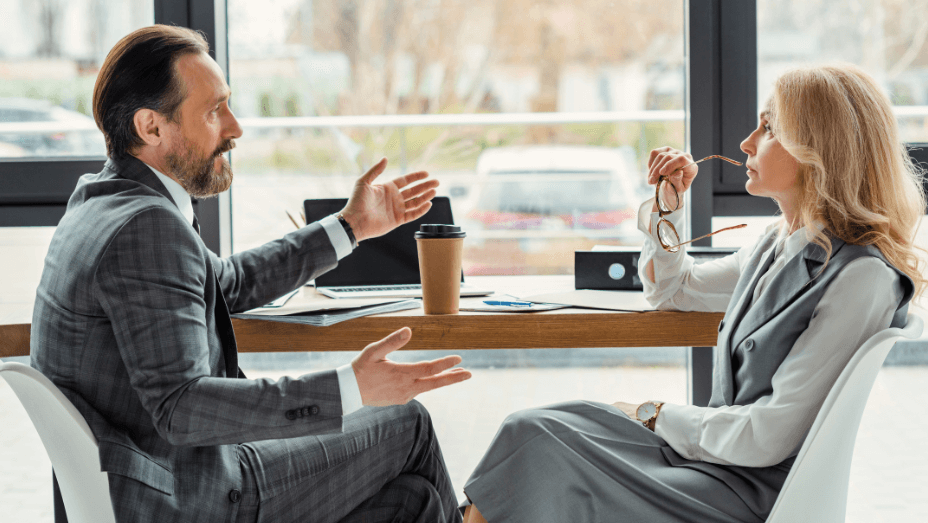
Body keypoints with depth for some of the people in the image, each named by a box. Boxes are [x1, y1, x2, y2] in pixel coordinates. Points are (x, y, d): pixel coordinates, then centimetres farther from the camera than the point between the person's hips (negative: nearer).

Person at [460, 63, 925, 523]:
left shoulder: (861, 277, -17)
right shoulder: (780, 245, 11)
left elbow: (770, 437, -21)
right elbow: (673, 291, 30)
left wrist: (655, 416, -9)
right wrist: (666, 205, 12)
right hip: (719, 453, 9)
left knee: (536, 442, -17)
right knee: (531, 431, -9)